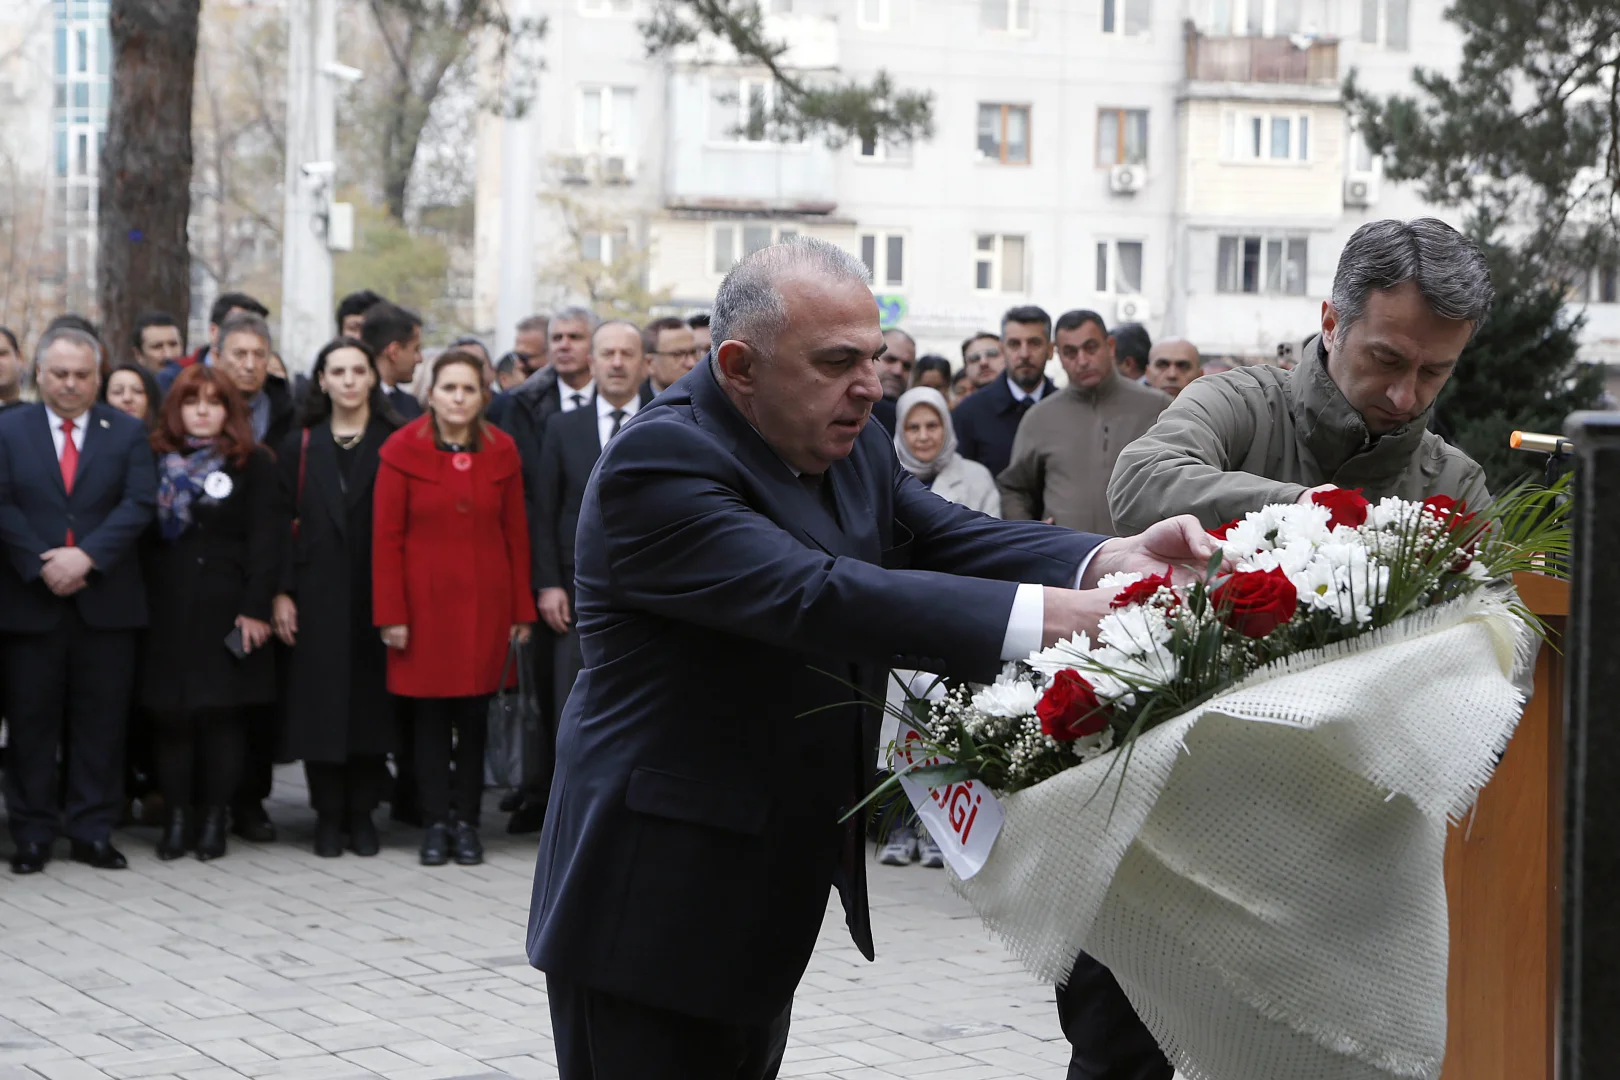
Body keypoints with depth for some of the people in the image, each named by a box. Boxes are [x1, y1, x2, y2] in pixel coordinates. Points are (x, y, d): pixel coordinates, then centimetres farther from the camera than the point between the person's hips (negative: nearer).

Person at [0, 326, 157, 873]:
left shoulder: (127, 433, 7)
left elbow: (138, 504, -4)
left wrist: (86, 556, -16)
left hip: (104, 599, 1)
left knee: (101, 723, 3)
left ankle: (93, 832, 11)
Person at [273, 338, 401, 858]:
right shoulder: (299, 446, 8)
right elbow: (281, 522, 4)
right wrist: (281, 593, -4)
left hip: (375, 594, -1)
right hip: (318, 595, 1)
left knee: (370, 698, 2)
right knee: (321, 700, 1)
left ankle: (361, 812, 12)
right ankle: (328, 815, 9)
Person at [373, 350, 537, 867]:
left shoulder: (501, 451, 4)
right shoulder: (403, 449, -2)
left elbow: (516, 533, 5)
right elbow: (386, 537, -4)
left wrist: (522, 609, 2)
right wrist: (390, 613, -8)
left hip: (485, 601, 2)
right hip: (424, 601, -2)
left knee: (474, 712, 4)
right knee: (430, 713, 1)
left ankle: (467, 822, 12)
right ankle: (435, 823, 9)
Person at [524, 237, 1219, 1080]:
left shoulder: (849, 442, 6)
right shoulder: (657, 464, -22)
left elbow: (948, 539, -4)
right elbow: (817, 598, -33)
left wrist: (1111, 561, -24)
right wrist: (1046, 616, -39)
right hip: (656, 907, -8)